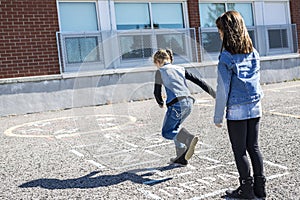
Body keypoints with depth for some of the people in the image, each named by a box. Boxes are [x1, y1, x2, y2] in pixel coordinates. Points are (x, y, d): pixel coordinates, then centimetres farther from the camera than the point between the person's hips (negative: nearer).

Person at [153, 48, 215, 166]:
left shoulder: (160, 72, 8)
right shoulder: (180, 69, 21)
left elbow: (157, 92, 9)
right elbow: (198, 81, 16)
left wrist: (160, 103, 30)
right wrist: (213, 93, 18)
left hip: (177, 103, -7)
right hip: (189, 102, 7)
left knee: (166, 132, 1)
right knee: (174, 128, 22)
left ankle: (189, 139, -25)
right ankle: (181, 157, 16)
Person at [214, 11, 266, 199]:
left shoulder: (226, 57, -13)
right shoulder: (254, 53, 5)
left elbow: (223, 90, -13)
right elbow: (256, 80, 12)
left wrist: (218, 116, -6)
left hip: (236, 111, -6)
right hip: (255, 108, 6)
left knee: (240, 151, 6)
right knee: (254, 147, 15)